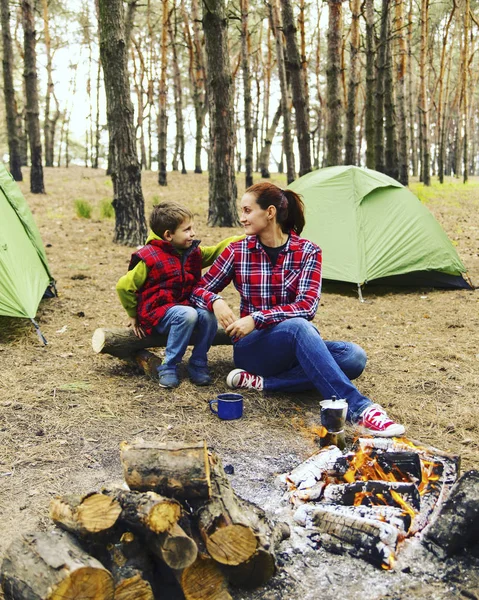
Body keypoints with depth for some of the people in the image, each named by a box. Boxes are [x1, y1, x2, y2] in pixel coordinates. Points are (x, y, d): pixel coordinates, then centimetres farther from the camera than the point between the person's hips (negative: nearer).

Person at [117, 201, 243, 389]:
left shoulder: (193, 252, 7)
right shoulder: (149, 258, -13)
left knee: (209, 315, -25)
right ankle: (168, 367, -22)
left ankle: (198, 364, -8)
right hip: (157, 312, -6)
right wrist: (134, 315, 1)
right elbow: (124, 286, -6)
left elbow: (216, 251, 15)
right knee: (187, 315, -35)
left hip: (186, 306, 6)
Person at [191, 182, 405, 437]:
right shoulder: (236, 252, 2)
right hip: (252, 347, -2)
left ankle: (261, 382, -25)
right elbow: (198, 290, 7)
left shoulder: (307, 251, -1)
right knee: (298, 327, -36)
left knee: (354, 357, -26)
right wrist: (215, 301, -17)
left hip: (295, 347, 2)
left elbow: (306, 306, -13)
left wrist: (257, 318, -24)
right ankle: (359, 409, -45)